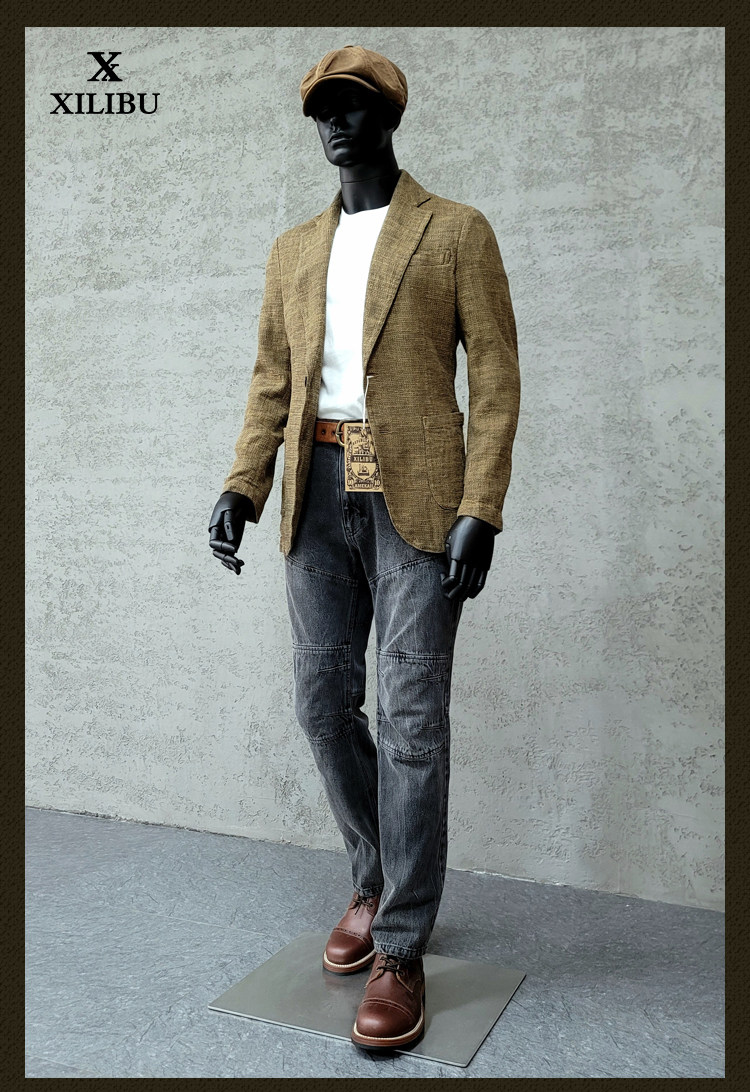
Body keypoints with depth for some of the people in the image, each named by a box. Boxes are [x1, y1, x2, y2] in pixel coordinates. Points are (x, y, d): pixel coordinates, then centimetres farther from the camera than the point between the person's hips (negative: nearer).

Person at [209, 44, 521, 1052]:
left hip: (414, 495, -4)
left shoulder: (456, 232, 5)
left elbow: (496, 375, -2)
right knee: (323, 701, 7)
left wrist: (480, 510, -12)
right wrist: (243, 486, 1)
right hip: (318, 493, 5)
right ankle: (377, 883, 29)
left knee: (412, 718, -4)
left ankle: (401, 950, 8)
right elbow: (272, 380, 15)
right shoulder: (294, 250, 19)